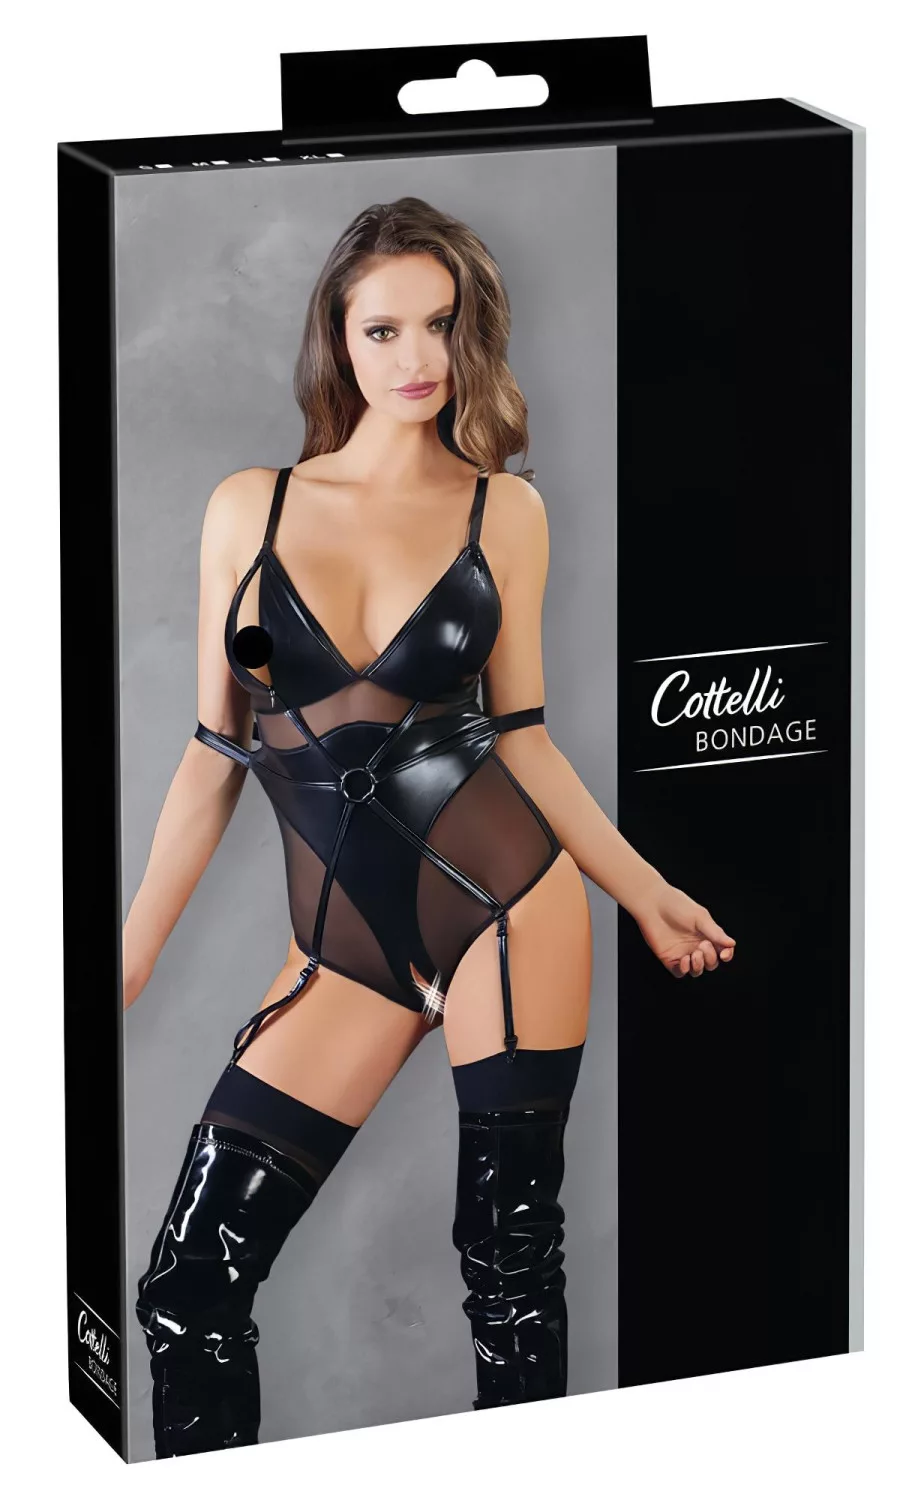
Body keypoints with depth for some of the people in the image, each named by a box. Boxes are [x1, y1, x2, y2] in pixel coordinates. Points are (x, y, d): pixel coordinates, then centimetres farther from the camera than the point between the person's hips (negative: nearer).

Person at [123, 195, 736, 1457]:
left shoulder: (503, 512, 4)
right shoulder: (248, 510, 4)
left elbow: (520, 735, 10)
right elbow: (215, 753, 8)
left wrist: (647, 895, 9)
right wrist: (127, 965, 7)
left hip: (506, 905, -1)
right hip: (345, 956, 1)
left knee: (513, 1266, 2)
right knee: (187, 1293, -8)